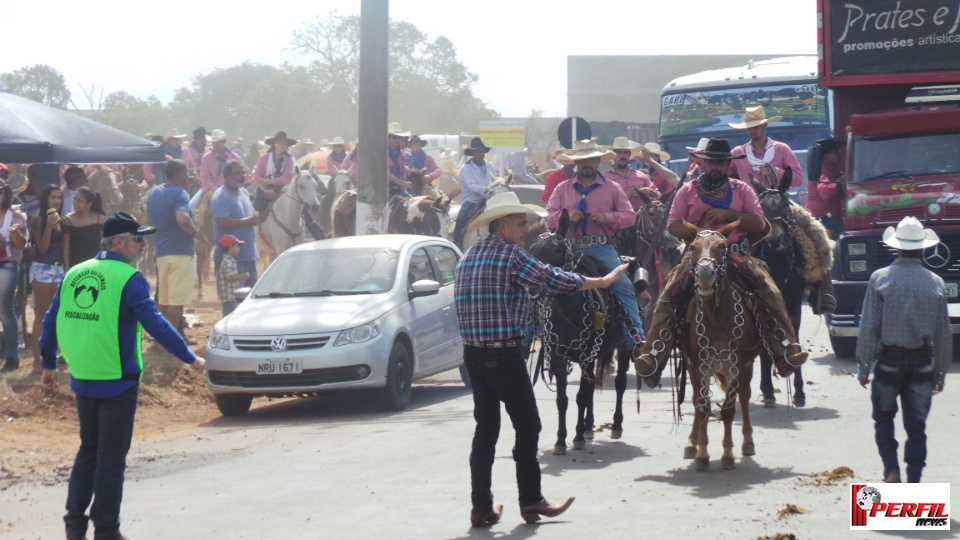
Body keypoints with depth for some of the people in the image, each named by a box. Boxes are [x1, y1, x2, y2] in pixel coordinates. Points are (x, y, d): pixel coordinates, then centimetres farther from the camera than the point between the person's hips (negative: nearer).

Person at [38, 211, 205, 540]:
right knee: (111, 457, 3)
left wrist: (49, 365, 20)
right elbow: (155, 324, -17)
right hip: (117, 380, -6)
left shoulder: (74, 274, 7)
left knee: (89, 451, 19)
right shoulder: (129, 279, -12)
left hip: (82, 379, 6)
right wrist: (190, 358, -9)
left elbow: (51, 321, 10)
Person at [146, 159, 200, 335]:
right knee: (177, 301, -6)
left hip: (160, 252, 8)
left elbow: (150, 220, 23)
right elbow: (183, 220, -30)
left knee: (164, 300, 16)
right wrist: (196, 233, -14)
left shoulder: (154, 193, 12)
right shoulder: (180, 194, -14)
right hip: (181, 252, -8)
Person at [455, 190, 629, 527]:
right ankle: (531, 502, 8)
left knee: (485, 428, 10)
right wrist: (603, 281, 1)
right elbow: (554, 280, -9)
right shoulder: (510, 254, -10)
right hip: (504, 353, -8)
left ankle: (481, 507, 9)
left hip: (473, 353, 8)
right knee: (527, 426, 4)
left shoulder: (468, 257, 13)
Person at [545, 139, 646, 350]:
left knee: (624, 287, -16)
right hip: (571, 248, 2)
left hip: (602, 247, -2)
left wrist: (608, 217, -13)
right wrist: (566, 216, -13)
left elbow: (629, 216, 5)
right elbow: (549, 217, 9)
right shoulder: (562, 189, 13)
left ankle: (635, 338, -17)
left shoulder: (612, 188, 9)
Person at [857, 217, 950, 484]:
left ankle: (891, 469, 2)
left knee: (883, 418, 17)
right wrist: (941, 373, 12)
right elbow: (943, 334, 2)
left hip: (888, 359, -1)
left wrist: (864, 367, -1)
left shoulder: (880, 279, -9)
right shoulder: (935, 283, -3)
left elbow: (869, 328, -9)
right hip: (922, 361, 1)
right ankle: (914, 482, 7)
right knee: (917, 425, 6)